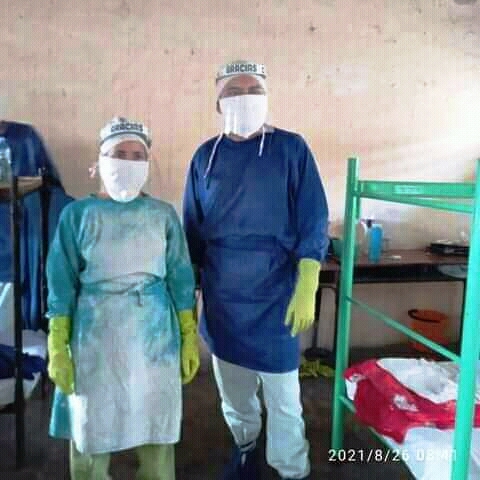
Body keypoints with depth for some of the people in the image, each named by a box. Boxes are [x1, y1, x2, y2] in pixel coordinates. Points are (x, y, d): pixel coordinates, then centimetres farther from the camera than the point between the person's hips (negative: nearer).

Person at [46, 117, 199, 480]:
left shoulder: (164, 214, 1)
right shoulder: (77, 214, -3)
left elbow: (180, 279, 3)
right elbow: (61, 284, -2)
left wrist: (190, 337, 2)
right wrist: (58, 348, -3)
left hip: (155, 337, 1)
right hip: (96, 338, -1)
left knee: (157, 429, 12)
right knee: (90, 429, 12)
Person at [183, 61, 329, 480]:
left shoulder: (291, 149, -5)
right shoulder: (206, 156, 4)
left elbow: (313, 224, -6)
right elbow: (192, 229, 9)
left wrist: (306, 290, -12)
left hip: (274, 295, -3)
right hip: (220, 295, 4)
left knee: (282, 395, 4)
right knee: (232, 388, 18)